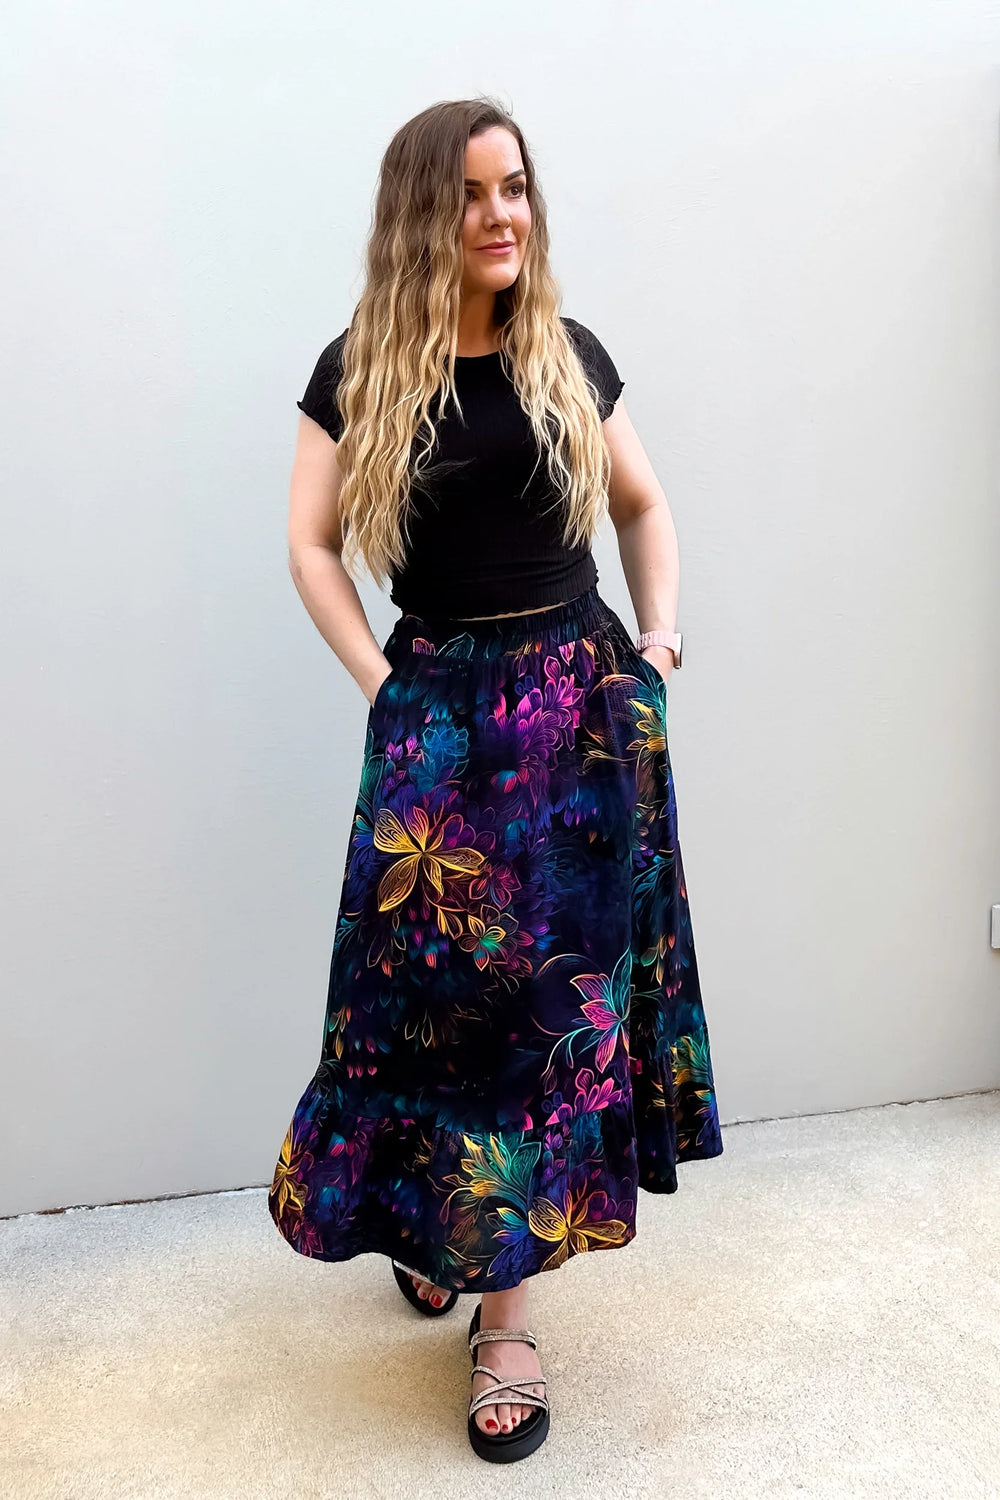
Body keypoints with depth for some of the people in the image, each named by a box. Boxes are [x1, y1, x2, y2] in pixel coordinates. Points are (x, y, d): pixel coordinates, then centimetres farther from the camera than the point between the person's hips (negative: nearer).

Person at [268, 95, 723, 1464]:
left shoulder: (570, 357, 7)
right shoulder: (359, 371, 2)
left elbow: (644, 503, 18)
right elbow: (310, 540, 3)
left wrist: (660, 635, 5)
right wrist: (376, 679, -7)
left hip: (583, 703, 2)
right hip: (440, 714, -1)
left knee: (560, 984, 3)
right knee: (435, 978, 1)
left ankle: (505, 1305, 15)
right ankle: (426, 1218, 30)